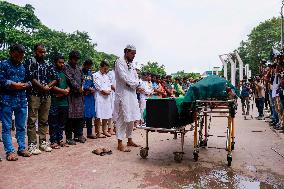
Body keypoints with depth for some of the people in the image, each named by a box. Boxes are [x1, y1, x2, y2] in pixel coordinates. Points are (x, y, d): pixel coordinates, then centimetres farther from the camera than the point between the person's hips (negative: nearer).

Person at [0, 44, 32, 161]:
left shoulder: (23, 66, 13)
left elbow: (29, 81, 13)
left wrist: (25, 85, -7)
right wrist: (14, 84, -12)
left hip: (22, 100, 4)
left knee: (21, 127, 10)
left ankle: (22, 148, 20)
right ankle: (9, 151, 8)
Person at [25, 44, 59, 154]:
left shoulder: (48, 65, 16)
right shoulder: (30, 61, 2)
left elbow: (56, 78, 9)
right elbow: (31, 78, -10)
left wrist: (48, 86, -6)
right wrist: (43, 87, -10)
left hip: (46, 95, 5)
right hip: (34, 94, -5)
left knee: (44, 120, 9)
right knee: (32, 120, -1)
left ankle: (43, 142, 18)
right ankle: (32, 144, 5)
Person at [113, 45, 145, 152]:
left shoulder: (131, 64, 19)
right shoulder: (120, 62, -6)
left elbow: (135, 77, 15)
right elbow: (124, 77, -17)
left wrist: (137, 86, -6)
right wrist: (136, 85, -9)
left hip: (132, 94, 8)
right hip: (123, 94, -8)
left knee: (131, 118, 12)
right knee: (122, 119, -6)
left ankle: (130, 140, 24)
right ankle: (120, 144, 2)